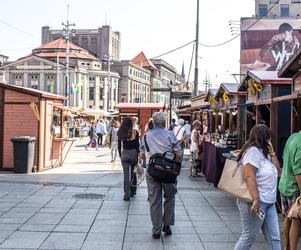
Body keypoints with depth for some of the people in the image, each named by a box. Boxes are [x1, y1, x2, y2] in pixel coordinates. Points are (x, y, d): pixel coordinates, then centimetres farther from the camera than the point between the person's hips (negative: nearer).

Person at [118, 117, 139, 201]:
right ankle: (132, 191, 25)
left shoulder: (120, 133, -1)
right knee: (133, 172, 16)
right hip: (133, 153, -1)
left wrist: (120, 155, 15)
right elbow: (137, 145, -5)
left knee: (126, 175, 5)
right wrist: (138, 156, 3)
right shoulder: (135, 132, -8)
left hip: (124, 154, 1)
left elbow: (119, 146, 4)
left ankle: (127, 195, 4)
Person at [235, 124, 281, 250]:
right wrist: (256, 200, -27)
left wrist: (272, 152, 6)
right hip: (255, 202, -9)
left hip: (269, 202, 9)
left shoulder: (263, 152, 15)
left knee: (274, 238, 8)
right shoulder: (253, 151, -14)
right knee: (249, 237, 2)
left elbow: (277, 171, 14)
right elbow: (249, 176, -22)